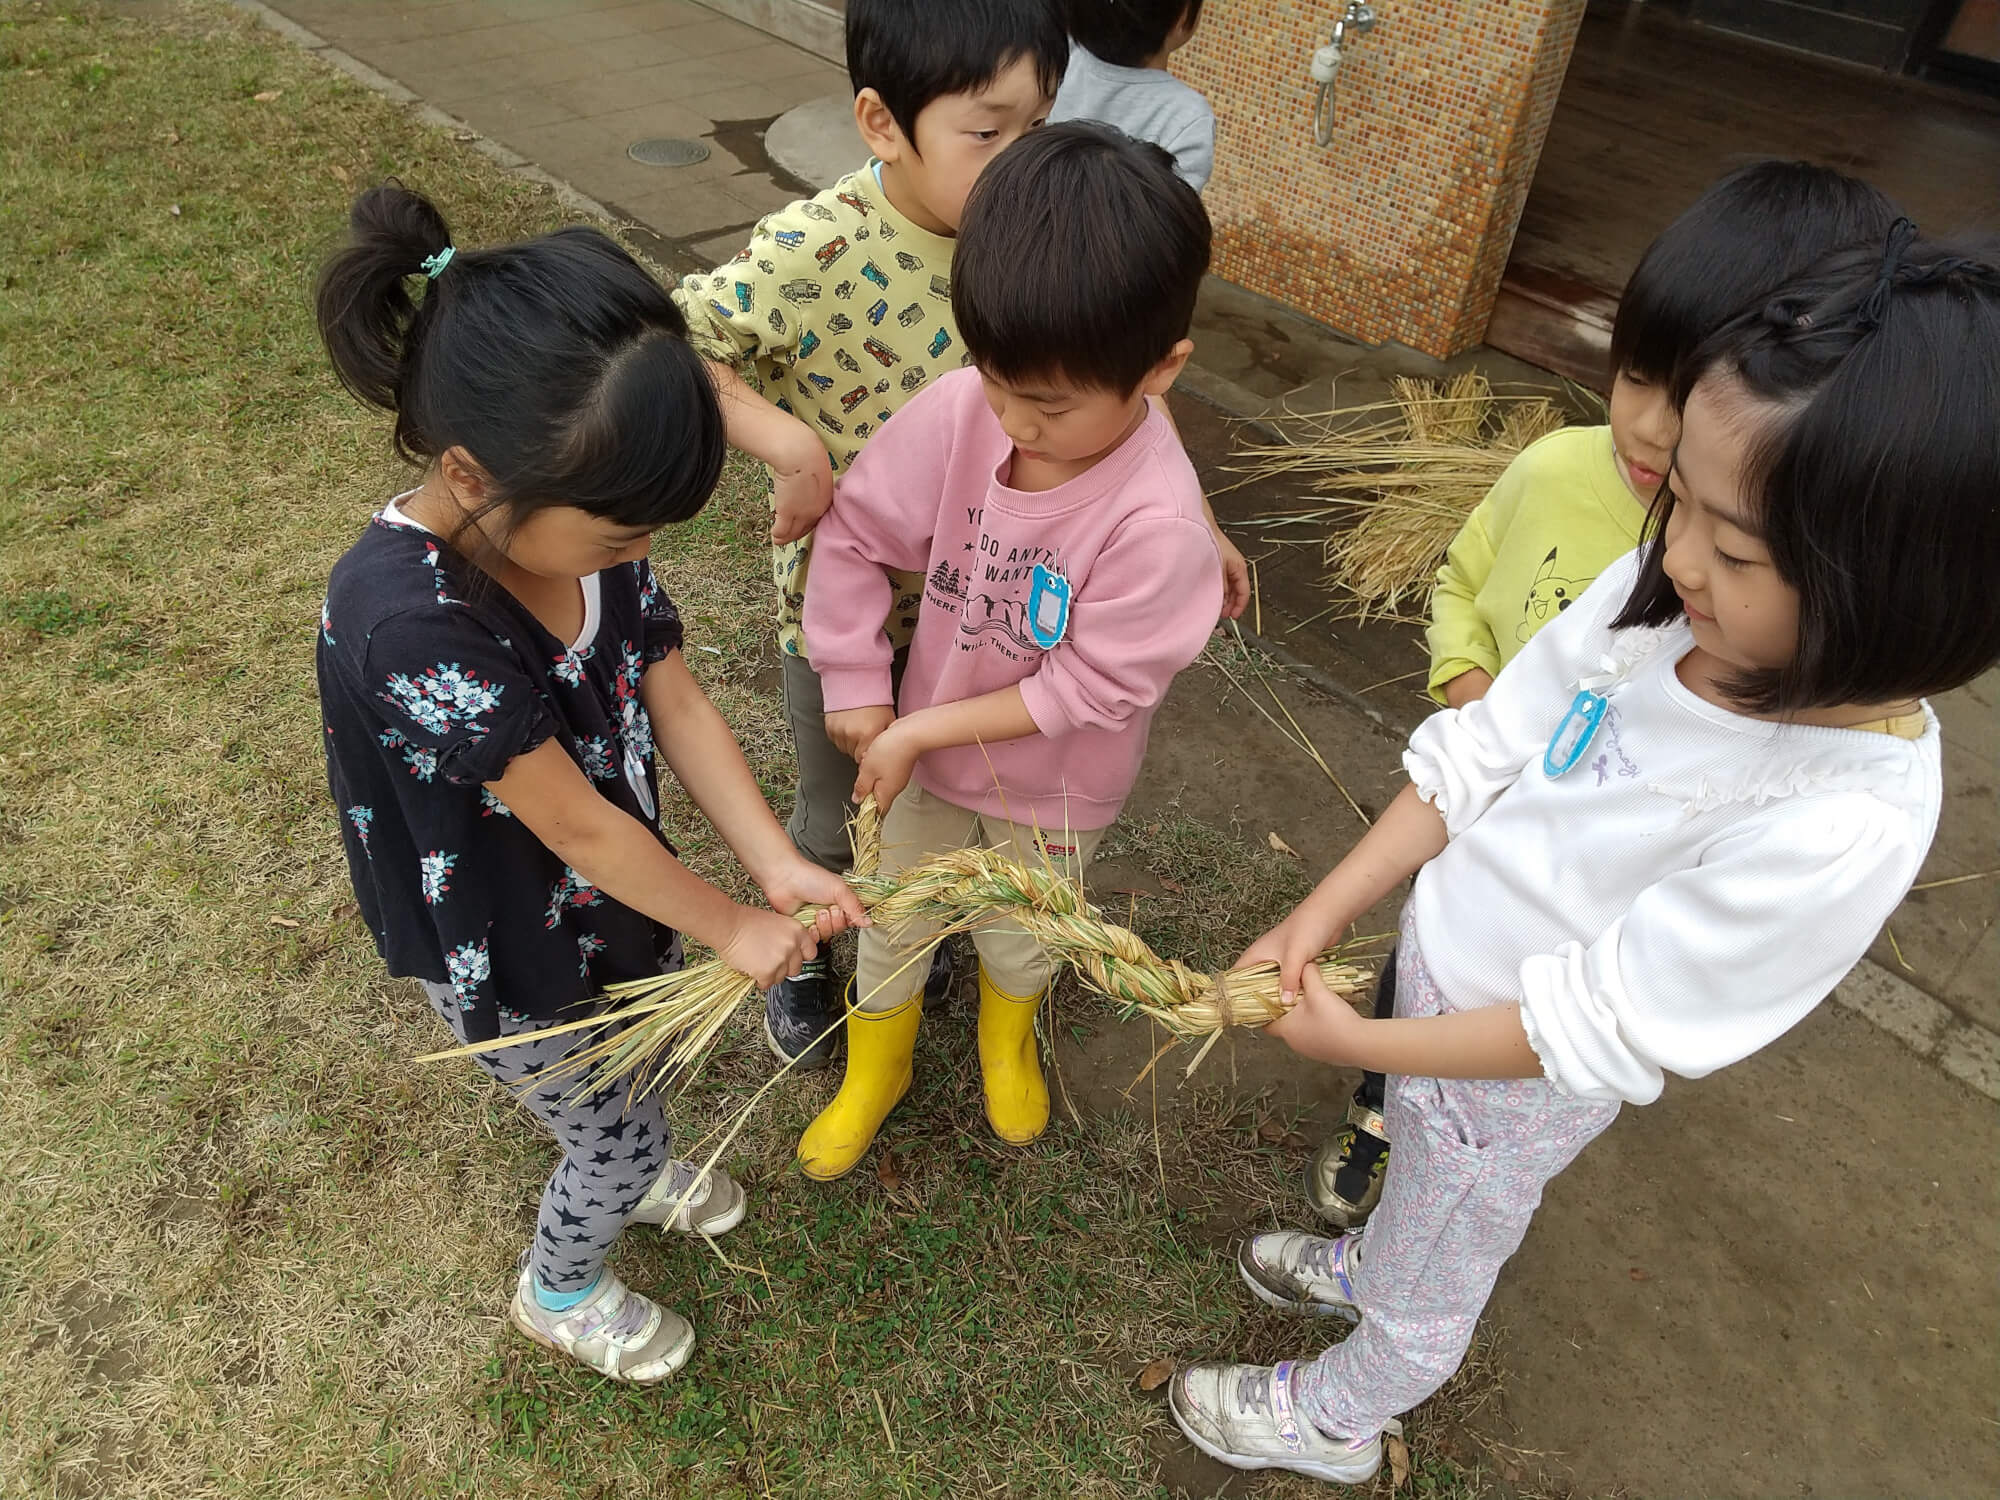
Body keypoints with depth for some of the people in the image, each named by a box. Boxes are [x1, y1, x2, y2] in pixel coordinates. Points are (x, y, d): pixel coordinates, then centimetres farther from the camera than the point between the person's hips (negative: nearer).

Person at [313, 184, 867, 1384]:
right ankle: (560, 1293, 50)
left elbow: (677, 703, -10)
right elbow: (579, 827, -30)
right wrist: (732, 926, -18)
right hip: (508, 961, -6)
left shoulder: (579, 522, -17)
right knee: (615, 1139, 16)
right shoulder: (407, 624, -39)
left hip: (619, 892, 6)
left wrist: (778, 866, -18)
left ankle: (634, 1170, 65)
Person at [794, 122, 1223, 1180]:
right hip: (927, 748, 3)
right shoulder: (962, 409, -24)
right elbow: (855, 534, -11)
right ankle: (873, 1070, 54)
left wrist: (920, 728, -21)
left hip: (1049, 788, -2)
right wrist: (858, 691, -11)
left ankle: (1008, 1042, 62)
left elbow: (1090, 687, -26)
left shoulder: (1155, 519, -35)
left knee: (1017, 939, 25)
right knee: (889, 924, 23)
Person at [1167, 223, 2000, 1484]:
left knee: (1432, 1282, 26)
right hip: (1439, 961, 5)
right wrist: (1325, 911, -13)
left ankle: (1333, 1421, 56)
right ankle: (1371, 1264, 69)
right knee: (1418, 1172, 36)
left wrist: (1361, 1043, -19)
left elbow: (1591, 1028, -27)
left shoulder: (1844, 827, -35)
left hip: (1518, 1080, -5)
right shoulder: (1659, 595, -21)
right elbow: (1482, 755, -10)